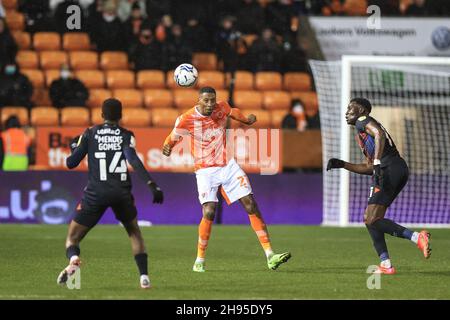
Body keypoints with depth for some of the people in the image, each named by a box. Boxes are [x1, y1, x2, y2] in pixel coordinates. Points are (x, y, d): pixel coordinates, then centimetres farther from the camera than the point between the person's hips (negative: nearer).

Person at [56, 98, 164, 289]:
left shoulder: (90, 134, 9)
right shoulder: (126, 135, 6)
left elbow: (71, 163, 8)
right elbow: (134, 161, -12)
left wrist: (74, 147, 30)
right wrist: (152, 185, -19)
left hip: (96, 193, -1)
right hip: (121, 192, 1)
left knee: (73, 237, 7)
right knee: (134, 233, 25)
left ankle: (73, 260, -28)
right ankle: (144, 276, 9)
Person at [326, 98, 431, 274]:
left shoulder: (363, 121, 5)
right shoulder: (361, 133, 32)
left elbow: (379, 134, -17)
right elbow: (369, 168, 31)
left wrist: (377, 163, -26)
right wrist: (342, 164, 31)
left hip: (389, 168, -10)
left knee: (372, 220, -13)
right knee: (370, 219, 14)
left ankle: (417, 237, -26)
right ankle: (385, 264, 8)